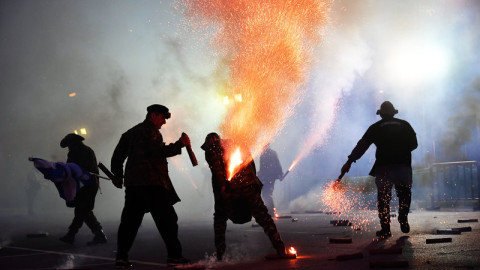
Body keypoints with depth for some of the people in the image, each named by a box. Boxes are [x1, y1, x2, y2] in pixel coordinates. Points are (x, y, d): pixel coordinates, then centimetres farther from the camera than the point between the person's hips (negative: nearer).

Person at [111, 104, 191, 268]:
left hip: (132, 183, 8)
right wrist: (180, 144, -11)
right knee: (167, 219, -4)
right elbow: (158, 151, -18)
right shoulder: (150, 130, -3)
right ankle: (174, 256, -6)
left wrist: (118, 177, 29)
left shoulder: (130, 133, 24)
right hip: (151, 183, -8)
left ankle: (121, 258, 6)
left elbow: (117, 157, 24)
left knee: (130, 220, 9)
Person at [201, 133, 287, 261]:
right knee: (262, 216, 3)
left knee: (220, 218, 14)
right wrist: (253, 181, 15)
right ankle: (280, 248, -4)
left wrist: (222, 186, -16)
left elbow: (217, 168, -11)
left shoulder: (211, 150, 4)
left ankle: (219, 253, 11)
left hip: (230, 188, -3)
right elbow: (251, 162, 15)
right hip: (248, 186, 3)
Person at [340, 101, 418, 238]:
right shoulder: (404, 125, 10)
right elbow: (414, 144, 12)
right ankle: (403, 219, 3)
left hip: (383, 167, -1)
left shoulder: (375, 127, 7)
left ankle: (385, 229, 1)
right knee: (404, 195, 18)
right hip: (403, 166, 1)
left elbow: (361, 145, 1)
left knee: (383, 198, 6)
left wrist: (349, 162, 0)